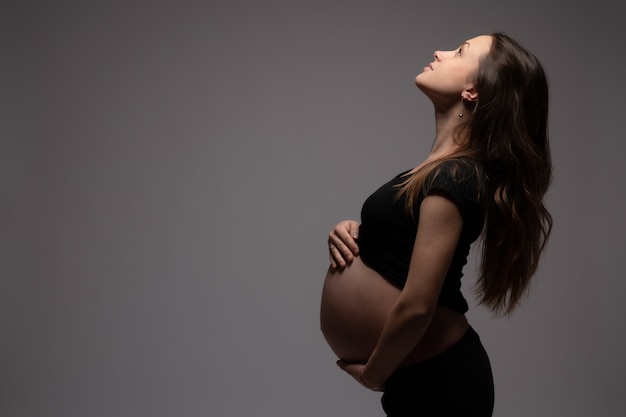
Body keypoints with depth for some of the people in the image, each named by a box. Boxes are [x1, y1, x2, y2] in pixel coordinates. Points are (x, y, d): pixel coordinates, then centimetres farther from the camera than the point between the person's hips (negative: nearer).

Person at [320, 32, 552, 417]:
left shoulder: (453, 179, -24)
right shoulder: (449, 168, 4)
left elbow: (416, 307, -26)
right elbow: (400, 245, 16)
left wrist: (373, 375, -10)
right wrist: (353, 233, -4)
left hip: (440, 383, -8)